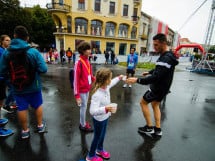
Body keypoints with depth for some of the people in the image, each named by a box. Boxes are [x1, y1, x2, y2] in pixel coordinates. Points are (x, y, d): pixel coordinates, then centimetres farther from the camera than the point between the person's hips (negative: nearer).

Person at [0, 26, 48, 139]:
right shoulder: (34, 51, -16)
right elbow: (43, 69, -19)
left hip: (17, 87, 2)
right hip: (33, 86, -1)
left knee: (21, 108, 14)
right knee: (38, 105, 18)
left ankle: (25, 131, 29)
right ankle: (40, 126, 33)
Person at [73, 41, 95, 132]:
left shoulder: (87, 61, 4)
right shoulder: (78, 63, -20)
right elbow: (76, 79, -21)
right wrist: (77, 95, -21)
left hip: (87, 88, 8)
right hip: (82, 90, -8)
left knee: (84, 106, 20)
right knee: (83, 106, 7)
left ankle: (83, 122, 40)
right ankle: (83, 125, 28)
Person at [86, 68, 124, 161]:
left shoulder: (106, 87, -12)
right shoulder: (97, 95, -38)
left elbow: (111, 83, 14)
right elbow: (92, 111, -43)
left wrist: (119, 78, 19)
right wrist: (105, 109, -54)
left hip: (105, 117, 8)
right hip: (99, 119, -8)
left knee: (102, 135, 28)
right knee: (97, 137, 15)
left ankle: (100, 149, 56)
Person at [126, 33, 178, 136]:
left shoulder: (165, 58, -29)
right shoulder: (168, 56, 4)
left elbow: (155, 77, -35)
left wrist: (137, 80, -35)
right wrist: (149, 72, 30)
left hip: (158, 88, -10)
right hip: (163, 86, 10)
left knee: (143, 102, 8)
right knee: (155, 105, 22)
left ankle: (149, 127, 19)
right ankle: (157, 129, 31)